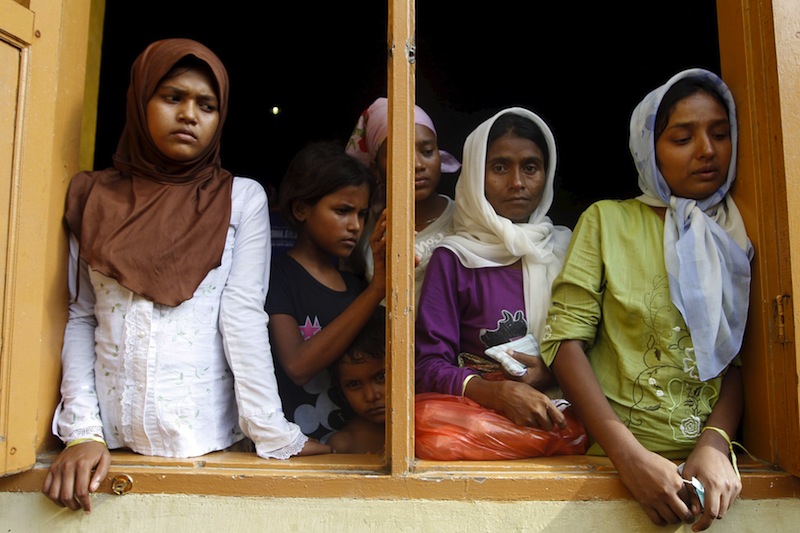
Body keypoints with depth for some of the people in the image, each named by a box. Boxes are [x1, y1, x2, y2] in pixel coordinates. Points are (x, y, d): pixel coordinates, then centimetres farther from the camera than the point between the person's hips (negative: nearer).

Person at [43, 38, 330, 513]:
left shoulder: (241, 198, -2)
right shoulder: (96, 198, 6)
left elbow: (243, 316, -8)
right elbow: (82, 317, 4)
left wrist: (275, 434, -14)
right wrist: (82, 431, -5)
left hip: (202, 434, -2)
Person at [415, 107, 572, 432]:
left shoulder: (566, 249, 16)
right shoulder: (453, 258, 4)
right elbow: (428, 366, -6)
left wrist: (550, 372, -8)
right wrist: (498, 393, -25)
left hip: (559, 408, 1)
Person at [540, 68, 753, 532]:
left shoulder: (739, 233, 12)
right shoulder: (608, 220, 4)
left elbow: (740, 357, 6)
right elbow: (567, 338, -5)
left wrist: (716, 443, -12)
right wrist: (629, 455, -13)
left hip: (713, 457, 2)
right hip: (618, 454, -2)